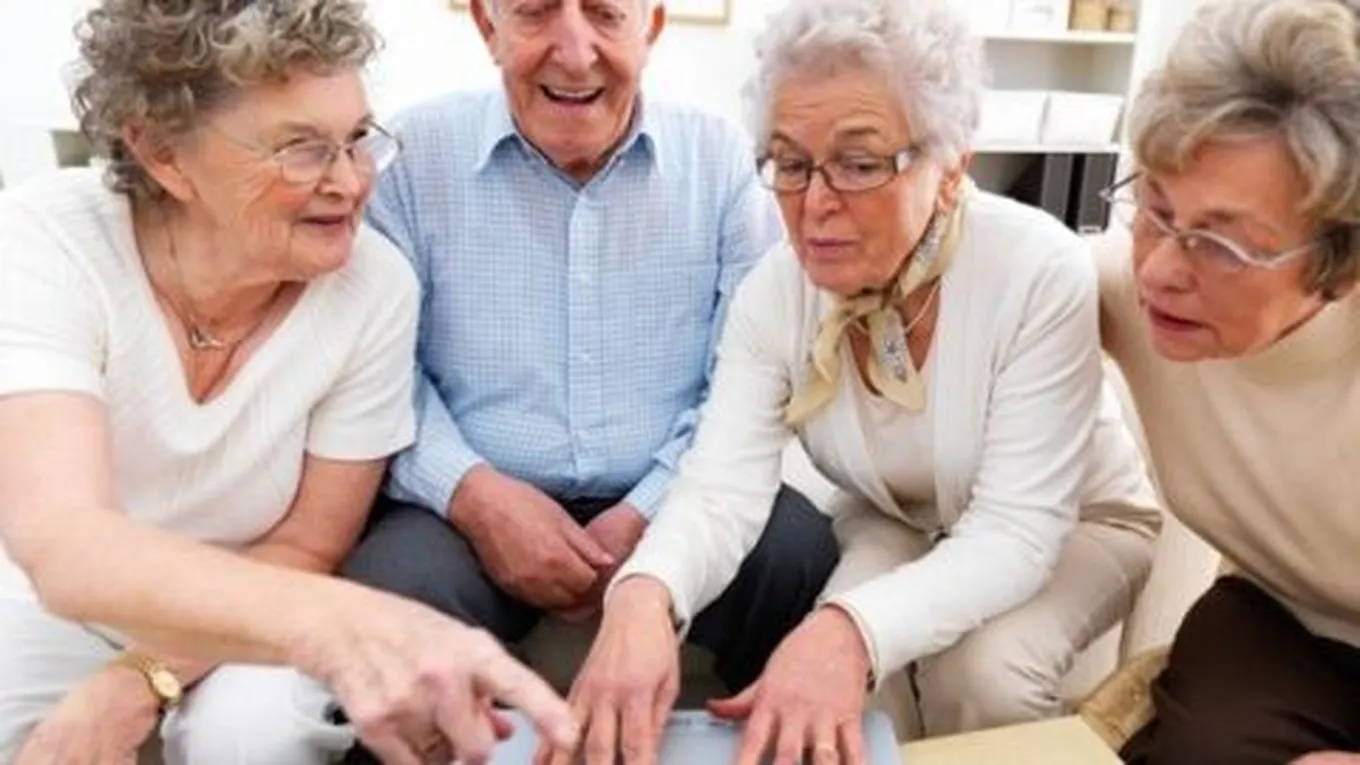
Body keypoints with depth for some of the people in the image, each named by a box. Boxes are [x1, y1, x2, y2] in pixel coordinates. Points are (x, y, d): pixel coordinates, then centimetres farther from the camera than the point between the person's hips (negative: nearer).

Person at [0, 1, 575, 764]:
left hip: (236, 616, 0)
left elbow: (306, 547, -12)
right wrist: (331, 621, -58)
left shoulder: (375, 287, -22)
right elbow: (61, 545, -40)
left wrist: (135, 686, -24)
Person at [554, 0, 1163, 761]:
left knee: (984, 674, -29)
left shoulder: (1041, 272, -31)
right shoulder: (775, 291, -19)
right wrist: (644, 597, -50)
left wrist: (853, 628, -52)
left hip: (1076, 523, -2)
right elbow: (722, 488, -26)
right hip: (900, 523, 3)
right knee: (832, 671, -24)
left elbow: (1014, 531, -33)